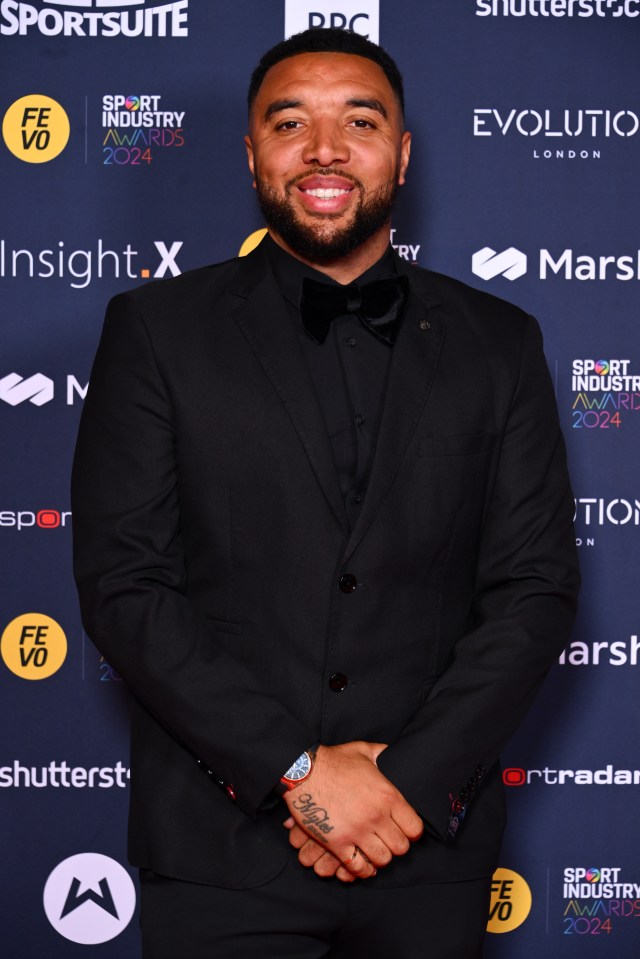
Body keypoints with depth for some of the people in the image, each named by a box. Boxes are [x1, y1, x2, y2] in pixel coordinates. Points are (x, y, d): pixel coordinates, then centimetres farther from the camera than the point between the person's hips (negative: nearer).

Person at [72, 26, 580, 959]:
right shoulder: (157, 330, 1)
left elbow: (537, 585, 1)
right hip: (219, 850, -1)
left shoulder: (497, 342, 5)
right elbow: (121, 584, -6)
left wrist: (409, 778, -11)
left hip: (429, 846, 2)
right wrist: (296, 769, -13)